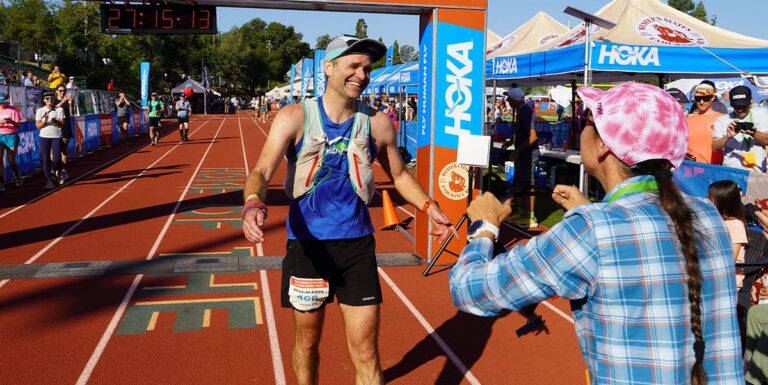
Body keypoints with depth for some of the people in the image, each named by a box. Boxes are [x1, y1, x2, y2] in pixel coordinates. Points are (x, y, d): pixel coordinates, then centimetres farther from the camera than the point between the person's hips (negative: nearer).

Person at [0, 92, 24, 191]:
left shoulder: (13, 110, -2)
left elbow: (18, 124, -5)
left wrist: (11, 121, -26)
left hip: (11, 136, -2)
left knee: (11, 161, 5)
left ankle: (17, 178, 31)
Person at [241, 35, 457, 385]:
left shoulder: (377, 123, -1)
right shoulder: (295, 117, -7)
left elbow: (399, 174, 15)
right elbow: (262, 172, -18)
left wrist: (428, 206, 0)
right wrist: (253, 204, -39)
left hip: (357, 245, 1)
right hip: (307, 244, -1)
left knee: (366, 354, 1)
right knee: (307, 341, 17)